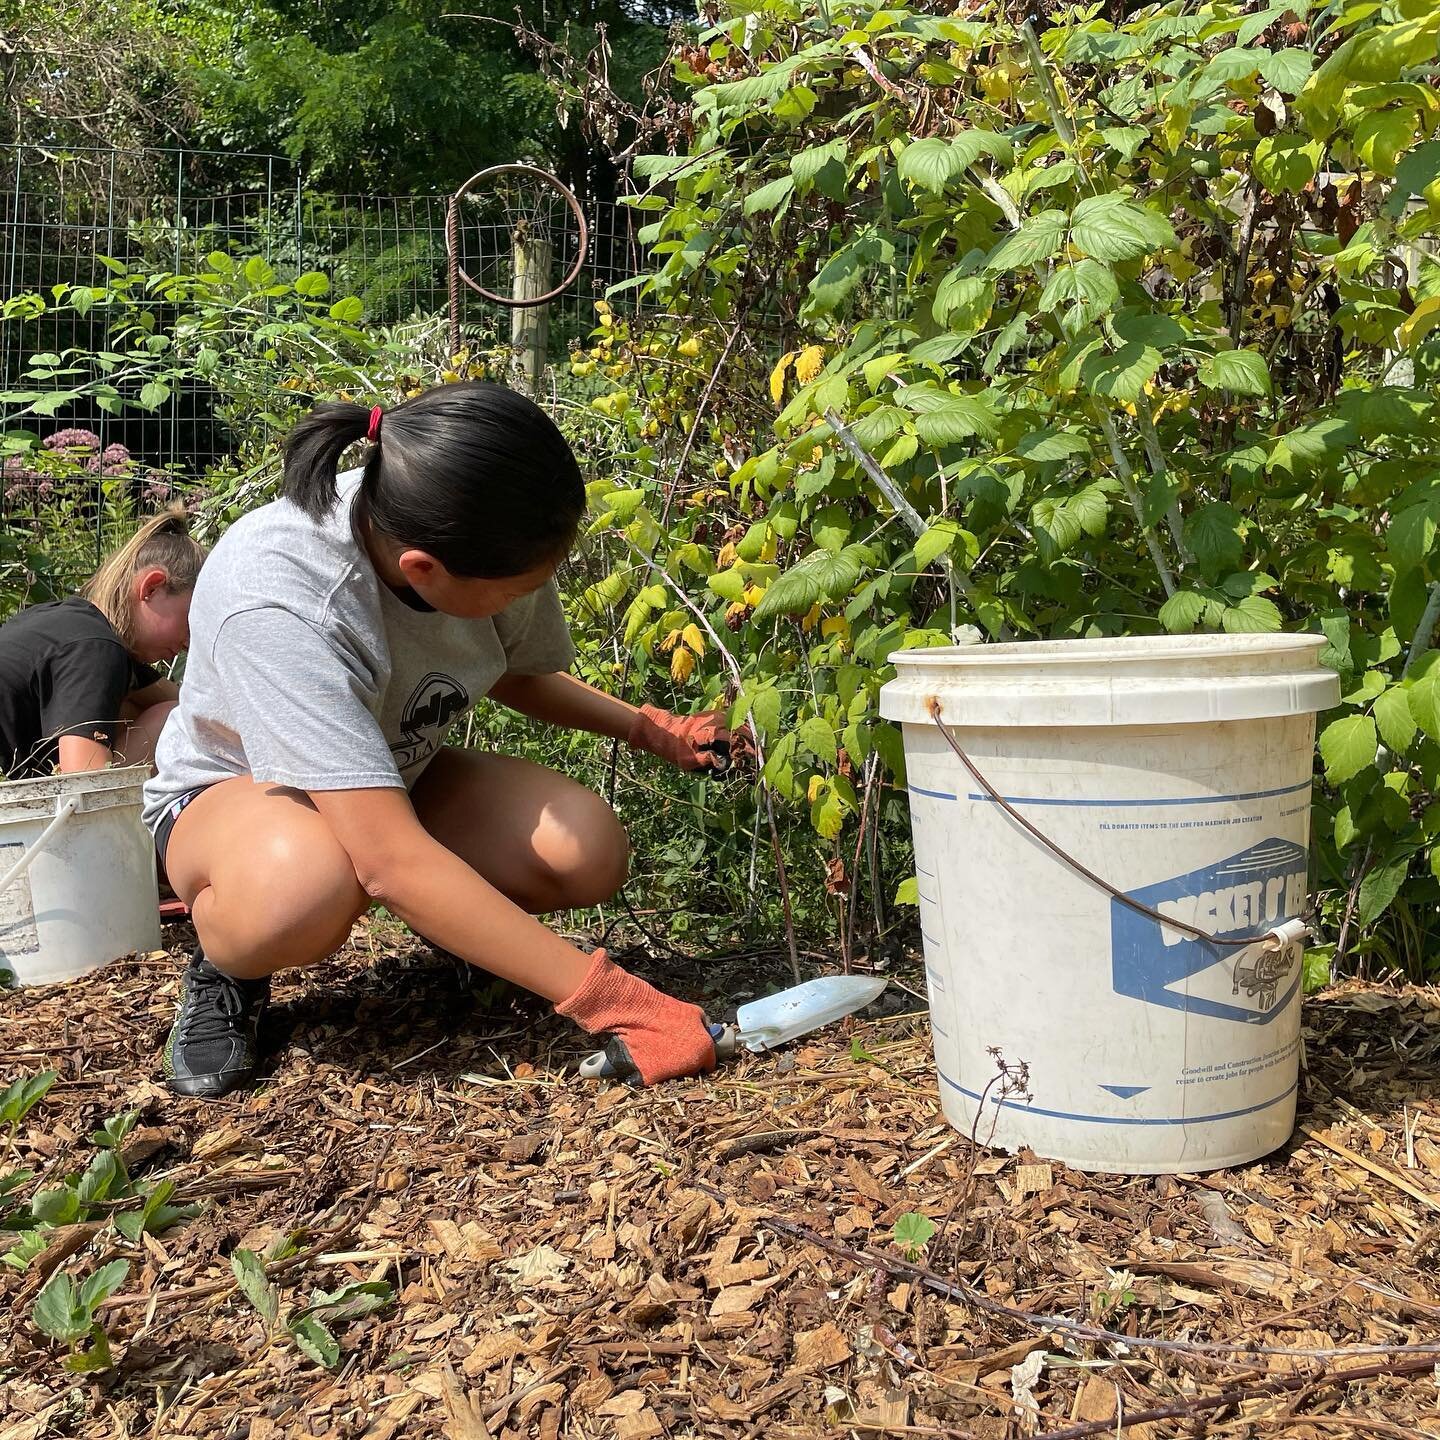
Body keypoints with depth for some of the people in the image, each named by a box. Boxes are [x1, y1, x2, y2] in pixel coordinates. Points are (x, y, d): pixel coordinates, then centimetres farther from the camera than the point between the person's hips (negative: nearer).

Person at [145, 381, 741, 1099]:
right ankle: (225, 971, -6)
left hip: (394, 774, 5)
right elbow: (390, 858, -44)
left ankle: (449, 927, 9)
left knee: (586, 850, -24)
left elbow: (514, 671, 4)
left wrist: (645, 728, -12)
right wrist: (609, 998, -44)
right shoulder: (274, 603, -39)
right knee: (307, 886, -42)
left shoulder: (492, 543, -20)